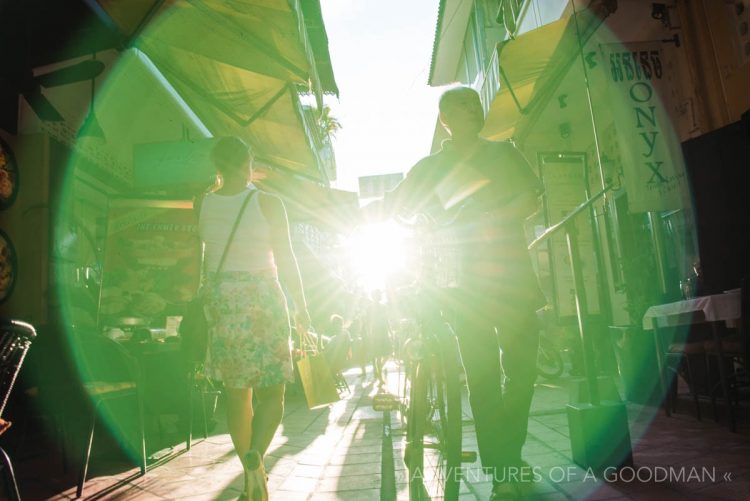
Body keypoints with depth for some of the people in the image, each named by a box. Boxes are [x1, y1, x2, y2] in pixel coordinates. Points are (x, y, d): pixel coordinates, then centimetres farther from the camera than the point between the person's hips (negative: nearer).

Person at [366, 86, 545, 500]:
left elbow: (532, 200, 4)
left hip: (515, 279, 2)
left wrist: (494, 218, -13)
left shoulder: (504, 153, 14)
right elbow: (387, 206, 12)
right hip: (469, 286, -2)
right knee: (483, 381, -2)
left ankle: (509, 460, 23)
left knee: (522, 371, 3)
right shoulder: (431, 168, 10)